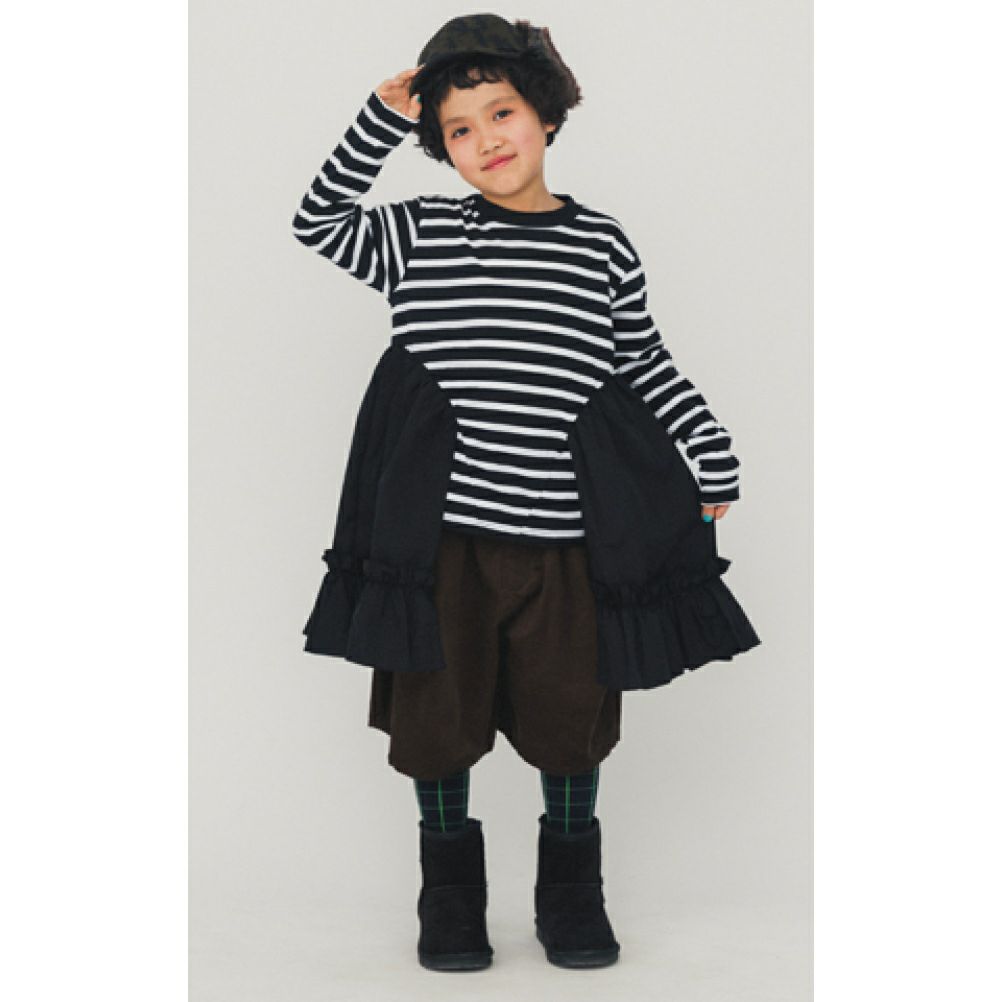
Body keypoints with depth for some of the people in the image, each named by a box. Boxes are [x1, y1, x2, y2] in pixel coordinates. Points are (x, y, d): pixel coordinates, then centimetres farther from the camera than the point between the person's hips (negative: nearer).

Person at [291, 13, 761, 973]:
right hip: (442, 530, 0)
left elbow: (643, 363, 12)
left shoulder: (602, 245, 5)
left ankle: (571, 885, 28)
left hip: (566, 533, 0)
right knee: (436, 712, 8)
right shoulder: (419, 233, 5)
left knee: (572, 714, 9)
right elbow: (317, 223, 10)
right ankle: (450, 883, 26)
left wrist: (709, 452, 6)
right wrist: (383, 120, 3)